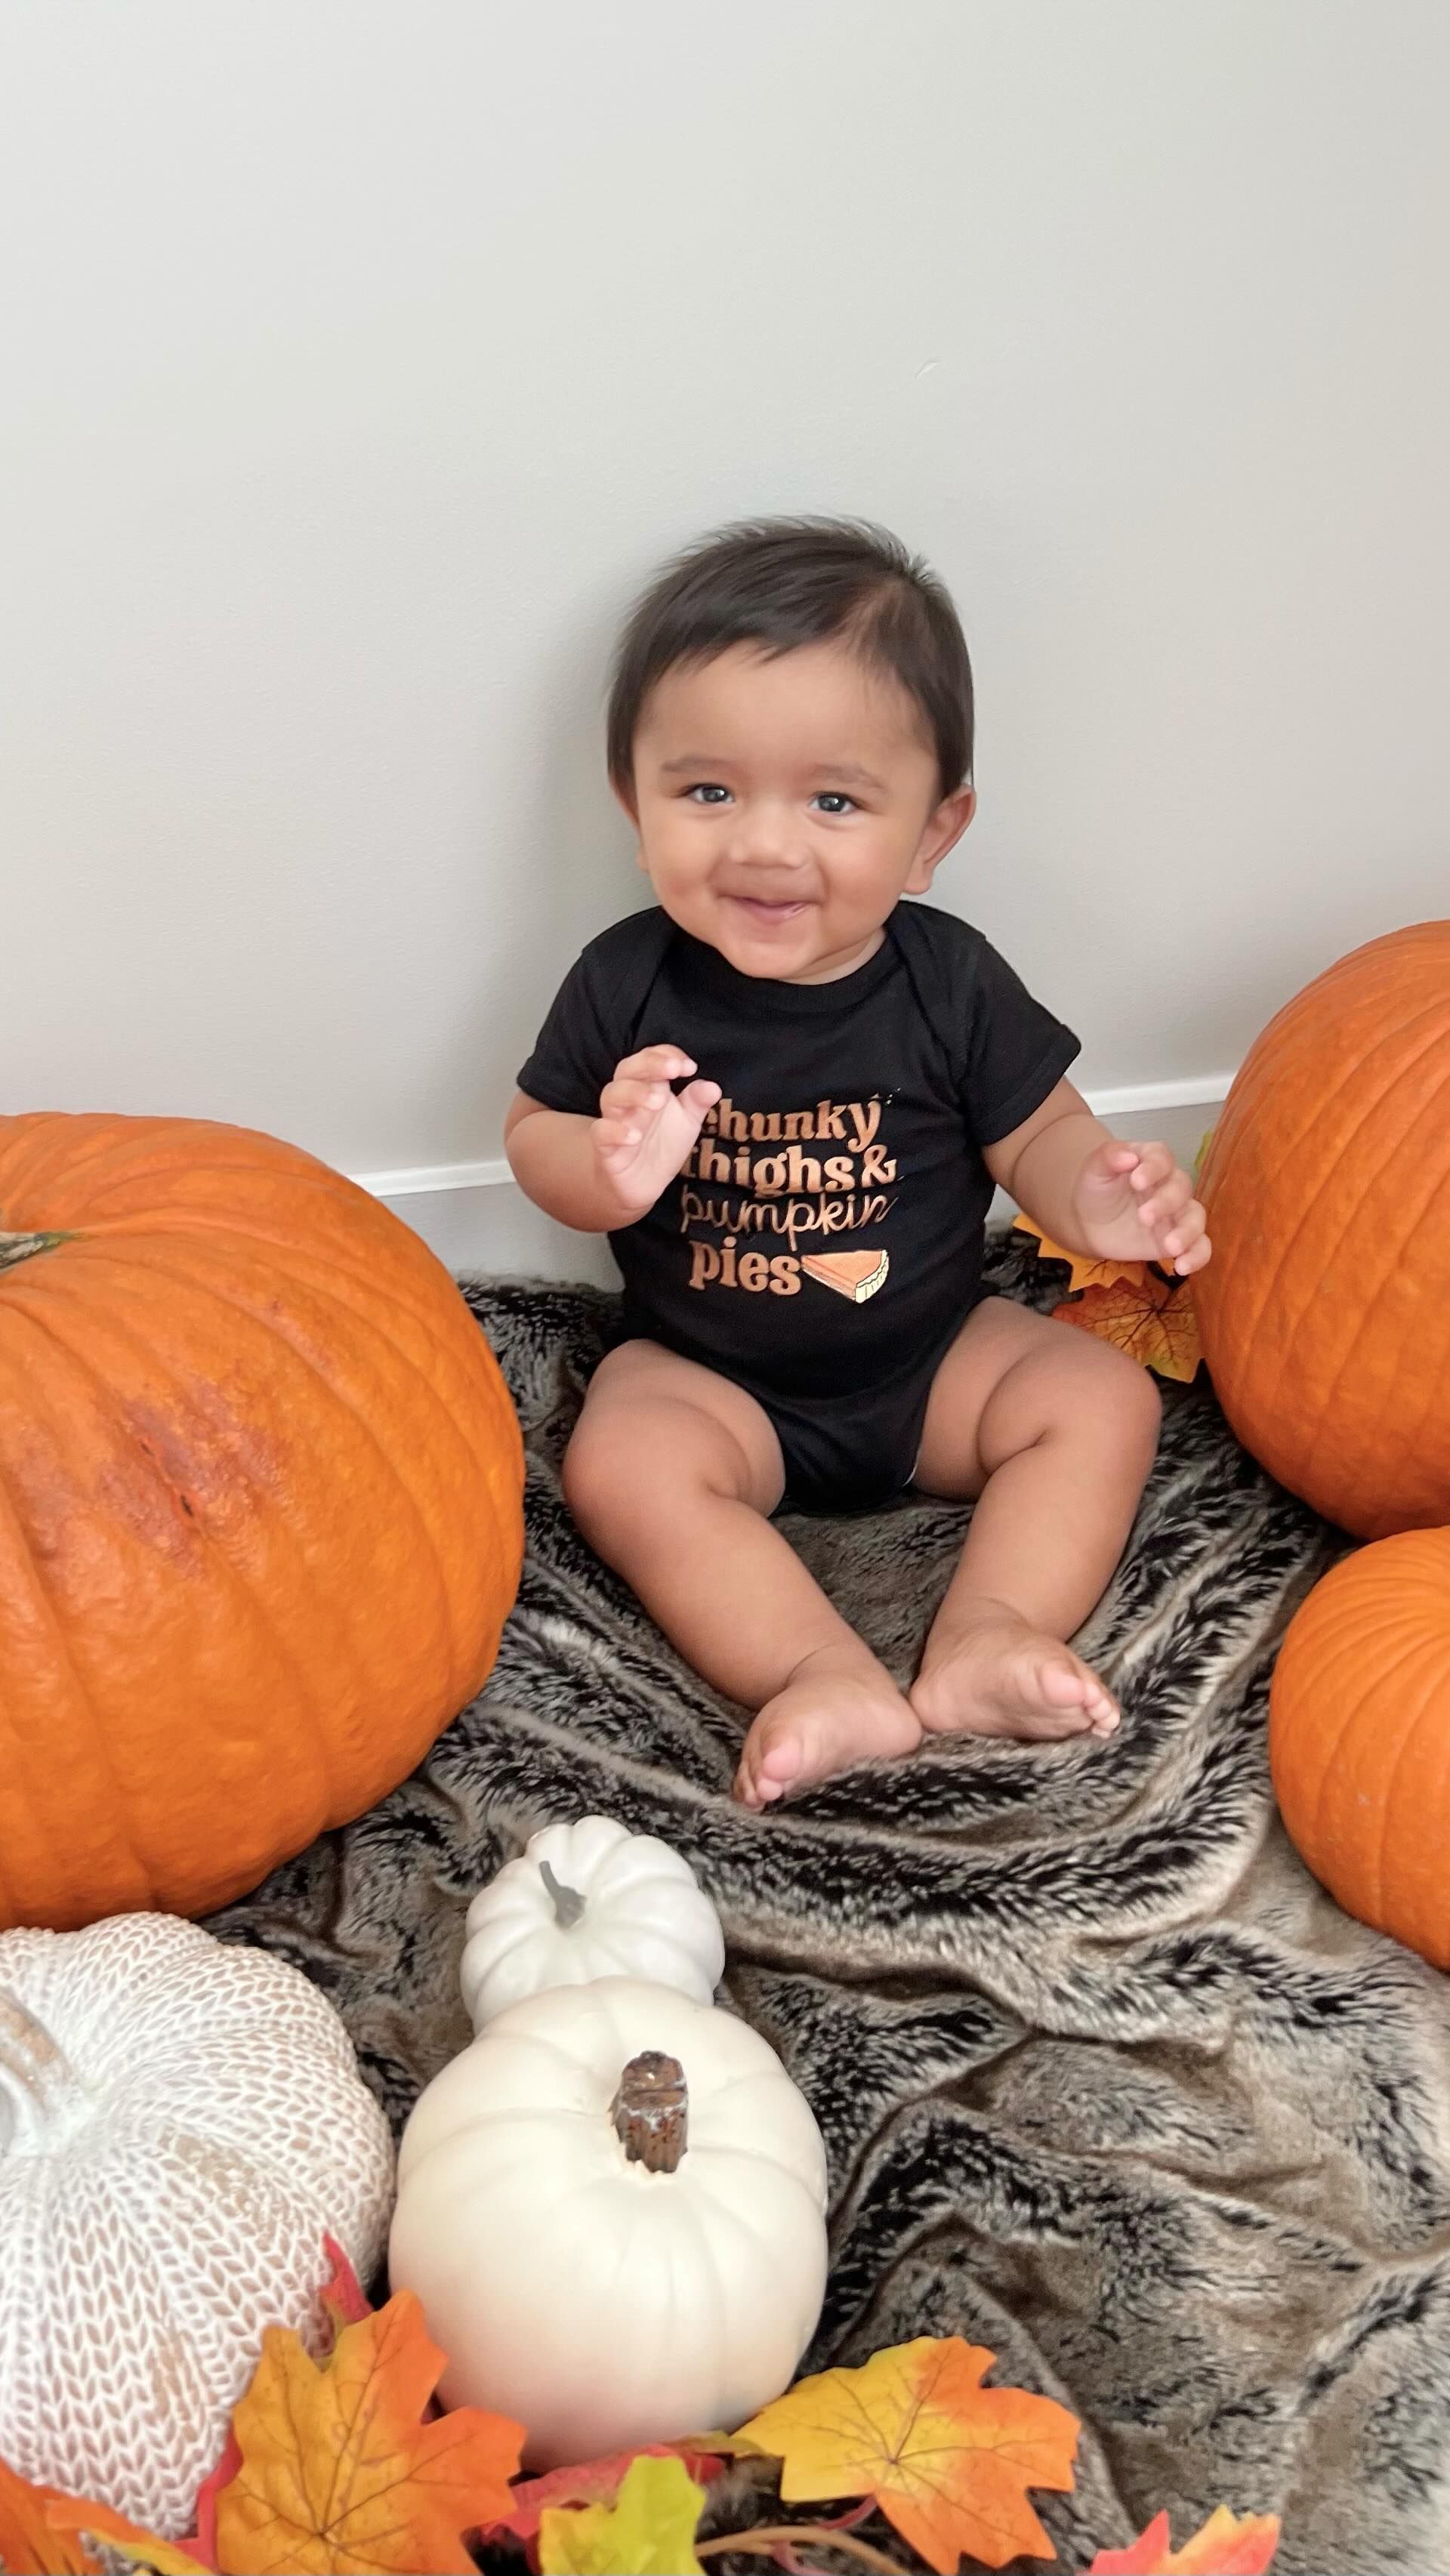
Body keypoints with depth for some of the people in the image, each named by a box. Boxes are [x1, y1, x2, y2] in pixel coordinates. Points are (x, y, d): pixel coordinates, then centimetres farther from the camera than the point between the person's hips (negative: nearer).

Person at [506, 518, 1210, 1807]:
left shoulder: (950, 983, -12)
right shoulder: (629, 983, -13)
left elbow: (1038, 1132, -3)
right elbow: (534, 1132, -2)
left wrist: (1098, 1194, -26)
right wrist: (609, 1170, -26)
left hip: (932, 1355, 2)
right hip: (705, 1373, -1)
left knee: (1103, 1397, -15)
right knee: (622, 1463, -28)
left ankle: (986, 1636, -25)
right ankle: (827, 1677, -33)